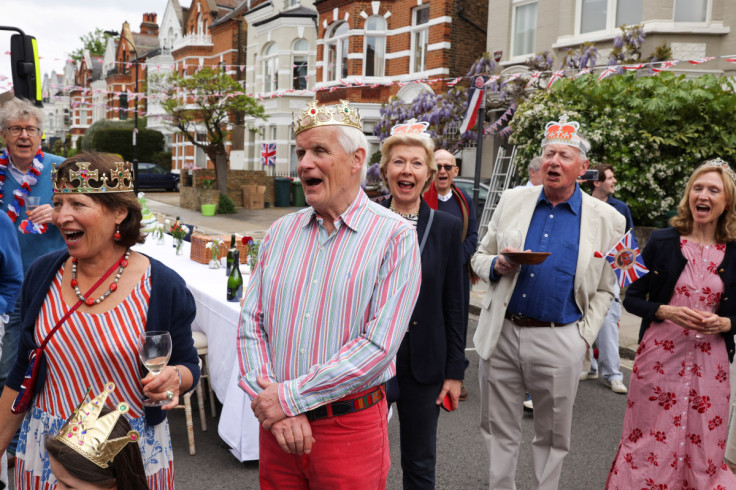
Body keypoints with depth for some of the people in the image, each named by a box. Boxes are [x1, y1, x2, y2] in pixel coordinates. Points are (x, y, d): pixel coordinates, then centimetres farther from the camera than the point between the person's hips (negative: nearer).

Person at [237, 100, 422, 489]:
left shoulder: (395, 237, -10)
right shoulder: (280, 232, 5)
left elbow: (379, 345, -17)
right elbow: (251, 325, 3)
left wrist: (290, 397, -16)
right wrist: (272, 404, -11)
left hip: (350, 426, -3)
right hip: (277, 424, 4)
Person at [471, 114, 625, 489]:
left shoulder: (605, 219, 1)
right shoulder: (513, 200, 6)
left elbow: (603, 290, 5)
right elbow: (479, 257, 12)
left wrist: (584, 337, -5)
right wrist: (497, 264, -9)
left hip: (559, 341, -2)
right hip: (502, 333, 2)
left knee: (552, 437, 11)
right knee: (499, 431, 12)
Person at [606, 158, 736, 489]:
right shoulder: (663, 241, -1)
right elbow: (632, 298, 2)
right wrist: (665, 312, -15)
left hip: (709, 363, 1)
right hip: (659, 358, -1)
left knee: (703, 447, 8)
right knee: (649, 441, 6)